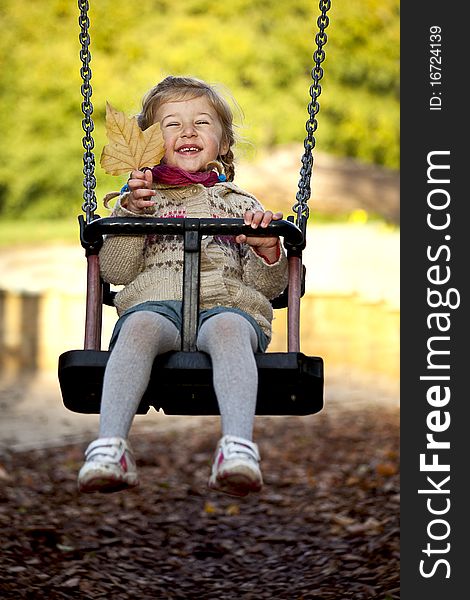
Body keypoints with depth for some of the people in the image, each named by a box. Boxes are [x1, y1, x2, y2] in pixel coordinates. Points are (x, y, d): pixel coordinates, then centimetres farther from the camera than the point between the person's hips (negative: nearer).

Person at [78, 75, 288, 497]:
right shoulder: (138, 199, 28)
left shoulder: (240, 204, 30)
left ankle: (239, 447, -58)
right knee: (140, 326, -38)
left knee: (229, 327, -39)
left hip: (226, 305, 0)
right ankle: (110, 445, -52)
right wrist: (131, 213, 0)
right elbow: (115, 271, 11)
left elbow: (268, 288, 20)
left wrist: (268, 253, -1)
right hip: (155, 303, 0)